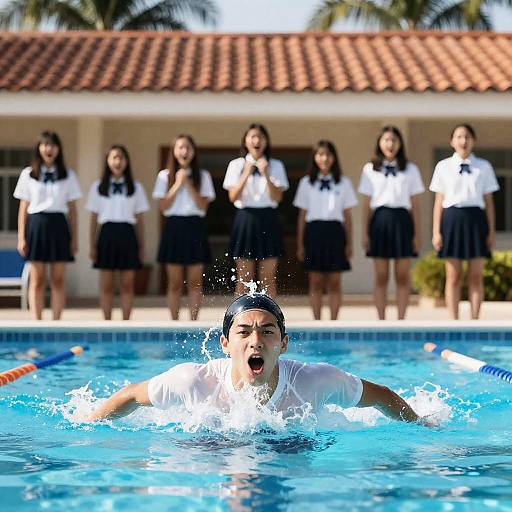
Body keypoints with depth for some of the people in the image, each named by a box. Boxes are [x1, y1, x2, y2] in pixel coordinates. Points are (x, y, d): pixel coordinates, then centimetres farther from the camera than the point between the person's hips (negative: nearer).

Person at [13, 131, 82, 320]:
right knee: (37, 279, -2)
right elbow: (23, 207, 6)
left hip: (58, 225, 1)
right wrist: (21, 237, 0)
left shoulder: (68, 175, 8)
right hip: (36, 224, -1)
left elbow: (72, 209, 9)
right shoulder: (28, 174, 6)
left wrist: (74, 238, 5)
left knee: (58, 279, 1)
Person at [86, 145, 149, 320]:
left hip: (127, 235, 0)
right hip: (107, 234, 0)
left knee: (127, 285, 1)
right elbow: (93, 219, 8)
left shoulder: (135, 187, 8)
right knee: (106, 286, 1)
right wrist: (92, 246, 3)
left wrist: (141, 247, 5)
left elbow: (140, 220, 9)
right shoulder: (98, 187, 7)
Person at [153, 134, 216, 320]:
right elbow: (163, 206, -2)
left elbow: (203, 206, -3)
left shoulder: (202, 176, 7)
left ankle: (193, 321, 2)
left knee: (195, 281, -1)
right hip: (174, 227, 0)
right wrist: (177, 184, -8)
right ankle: (174, 322, 4)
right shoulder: (165, 176, 6)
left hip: (195, 228, 0)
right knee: (175, 282, 1)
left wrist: (188, 184, -8)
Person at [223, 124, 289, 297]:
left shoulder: (275, 166, 4)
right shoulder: (236, 165, 5)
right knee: (244, 279, 1)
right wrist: (246, 174, -13)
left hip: (268, 220, 0)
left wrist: (266, 174, -16)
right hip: (245, 219, 0)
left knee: (268, 279, 1)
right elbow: (233, 197, -4)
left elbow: (277, 197, -5)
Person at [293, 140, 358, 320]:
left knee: (334, 282, 0)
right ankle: (316, 323, 5)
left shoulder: (343, 183, 8)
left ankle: (333, 322, 3)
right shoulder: (306, 183, 8)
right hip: (313, 231, 0)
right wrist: (300, 245, 4)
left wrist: (349, 243, 4)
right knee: (315, 282, 1)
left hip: (335, 232, 0)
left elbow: (347, 215, 8)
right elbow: (302, 215, 8)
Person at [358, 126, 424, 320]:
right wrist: (365, 232, 3)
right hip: (379, 220, 0)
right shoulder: (370, 169, 7)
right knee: (381, 277, 1)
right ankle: (381, 320, 4)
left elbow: (415, 203, 7)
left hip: (402, 219, 0)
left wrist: (417, 233, 3)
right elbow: (366, 203, 7)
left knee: (402, 276, 0)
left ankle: (401, 319, 3)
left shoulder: (410, 169, 8)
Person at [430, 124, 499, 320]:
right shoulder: (443, 166, 5)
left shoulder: (484, 167, 6)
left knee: (476, 276, 2)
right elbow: (439, 201, 5)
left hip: (476, 218, 1)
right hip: (452, 218, -1)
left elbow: (489, 201, 7)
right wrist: (436, 231, 0)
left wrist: (491, 231, 3)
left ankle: (475, 320, 6)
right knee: (453, 277, 1)